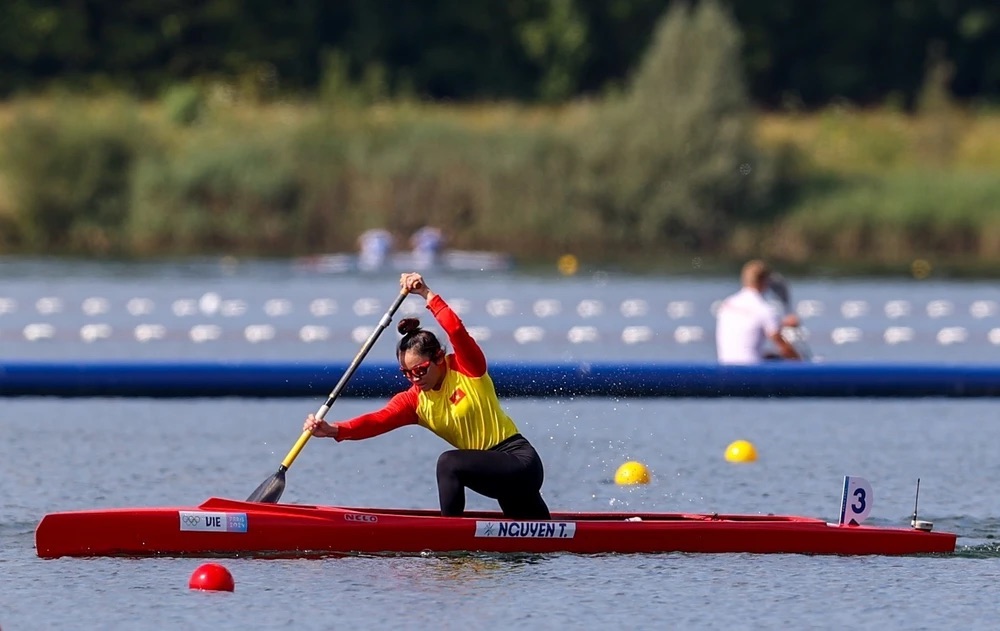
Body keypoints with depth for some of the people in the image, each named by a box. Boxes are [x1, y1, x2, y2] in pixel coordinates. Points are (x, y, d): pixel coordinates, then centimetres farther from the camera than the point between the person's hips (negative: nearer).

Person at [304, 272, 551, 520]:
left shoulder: (467, 368, -11)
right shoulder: (414, 400, 0)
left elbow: (457, 332, -31)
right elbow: (378, 420, -17)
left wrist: (427, 295, -32)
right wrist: (334, 430, -33)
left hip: (520, 460, -8)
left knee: (449, 463, -30)